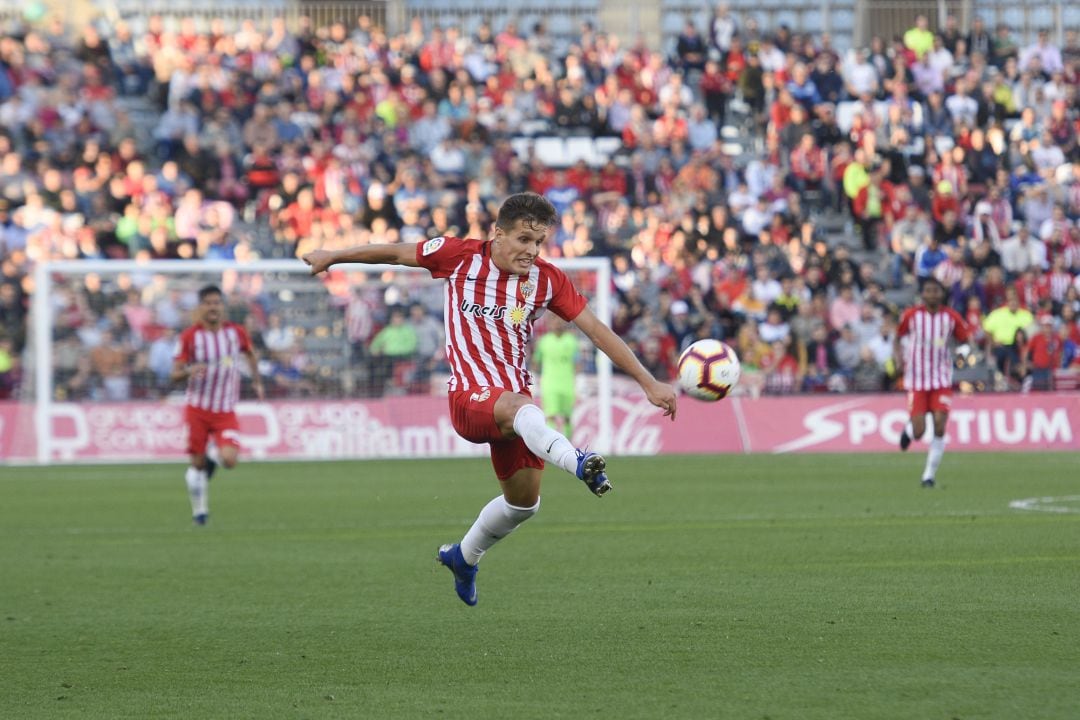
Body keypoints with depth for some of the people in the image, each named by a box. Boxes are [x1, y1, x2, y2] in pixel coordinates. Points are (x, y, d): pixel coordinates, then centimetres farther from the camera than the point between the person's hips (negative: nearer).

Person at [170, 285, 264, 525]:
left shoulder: (236, 332, 0)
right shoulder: (190, 336, -6)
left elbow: (250, 354, 22)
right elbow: (175, 374, -6)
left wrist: (257, 381, 17)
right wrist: (189, 371, -27)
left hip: (226, 412, 1)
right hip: (197, 408, -1)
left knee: (229, 460, -17)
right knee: (197, 464, 2)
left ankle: (214, 459, 20)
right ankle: (199, 510, 22)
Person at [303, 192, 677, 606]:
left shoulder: (547, 280, 2)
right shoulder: (461, 256, -4)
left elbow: (596, 330, 2)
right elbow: (399, 254, 9)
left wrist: (648, 382, -1)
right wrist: (333, 257, 21)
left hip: (514, 395, 5)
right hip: (470, 395, -5)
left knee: (523, 501, 9)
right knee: (524, 410, -38)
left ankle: (463, 557, 38)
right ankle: (577, 463, -70)